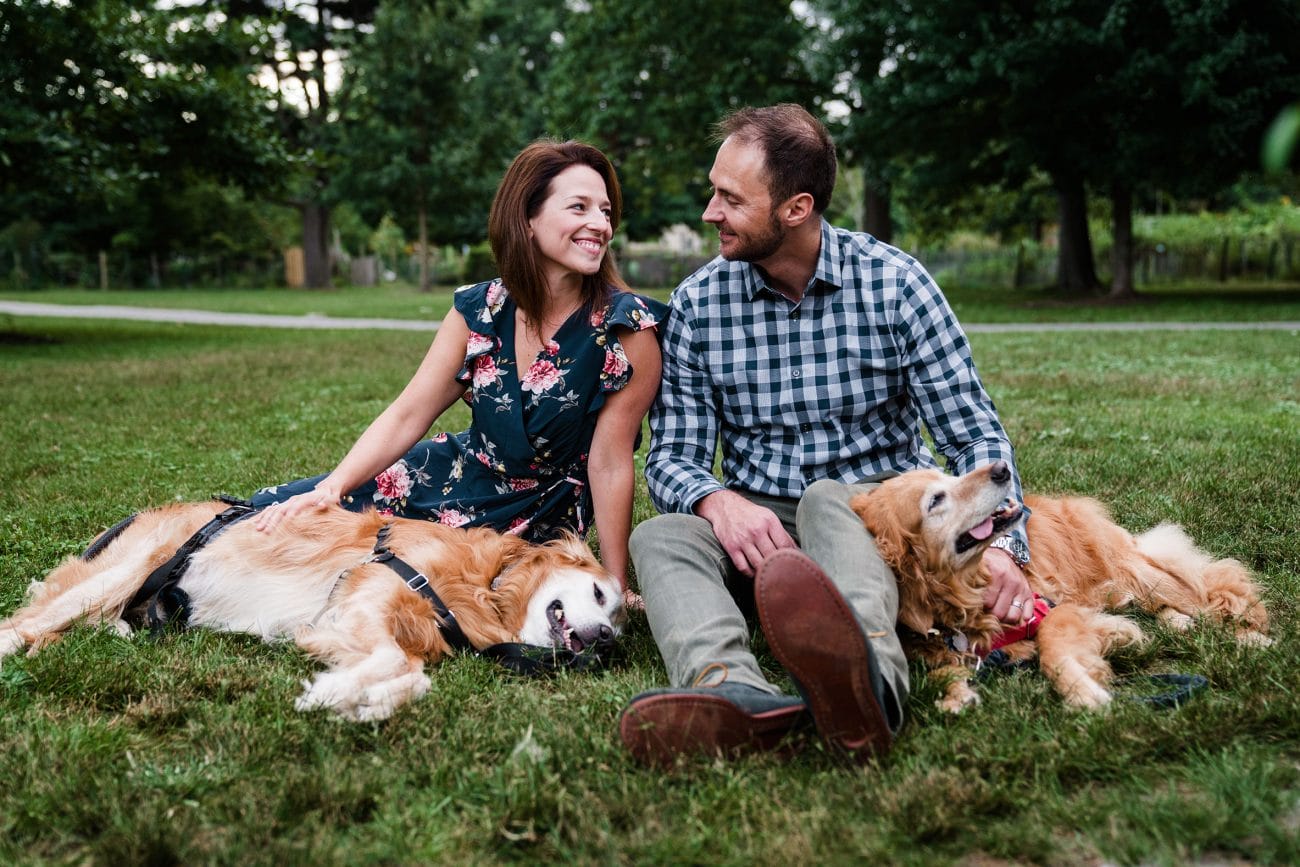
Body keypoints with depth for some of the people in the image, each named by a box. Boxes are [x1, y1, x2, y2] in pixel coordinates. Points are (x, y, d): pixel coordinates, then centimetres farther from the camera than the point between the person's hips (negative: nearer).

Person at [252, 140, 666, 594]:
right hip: (456, 470, 4)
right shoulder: (477, 310, -7)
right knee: (269, 515, -2)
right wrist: (330, 489, -19)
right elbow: (407, 415, -6)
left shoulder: (628, 327, -21)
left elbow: (610, 464, -18)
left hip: (537, 521, -4)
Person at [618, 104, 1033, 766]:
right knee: (660, 537, -28)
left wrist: (1001, 544, -23)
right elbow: (672, 455, -1)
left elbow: (974, 436, -4)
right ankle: (735, 693, -58)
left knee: (826, 501, -36)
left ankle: (868, 678, -66)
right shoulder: (697, 303, 2)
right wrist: (718, 500, -25)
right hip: (757, 526, 2)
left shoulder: (892, 282, -3)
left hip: (874, 516, -2)